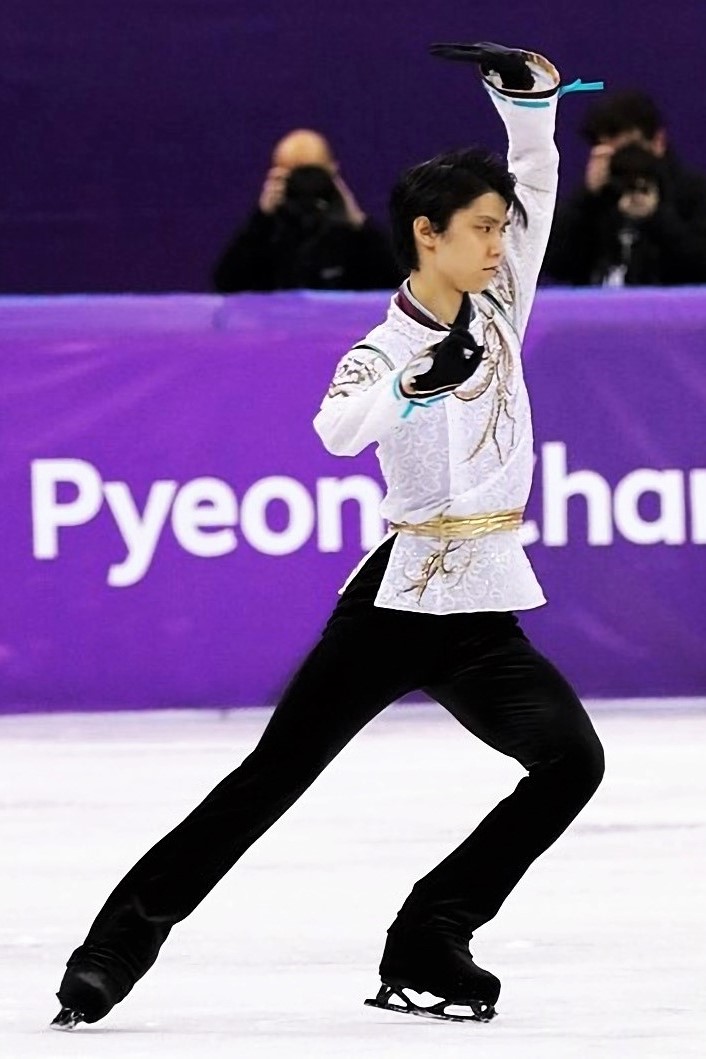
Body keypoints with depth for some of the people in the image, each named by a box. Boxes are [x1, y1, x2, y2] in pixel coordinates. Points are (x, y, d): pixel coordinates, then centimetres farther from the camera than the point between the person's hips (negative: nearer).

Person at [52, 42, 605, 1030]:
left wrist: (528, 92, -11)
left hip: (483, 610, 5)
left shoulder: (499, 305, 9)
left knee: (573, 760, -14)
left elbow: (534, 178, 5)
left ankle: (427, 947, -4)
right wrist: (420, 384, -45)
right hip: (395, 596, -4)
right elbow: (340, 429, -29)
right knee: (272, 776, -5)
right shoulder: (380, 351, -7)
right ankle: (120, 945, 1)